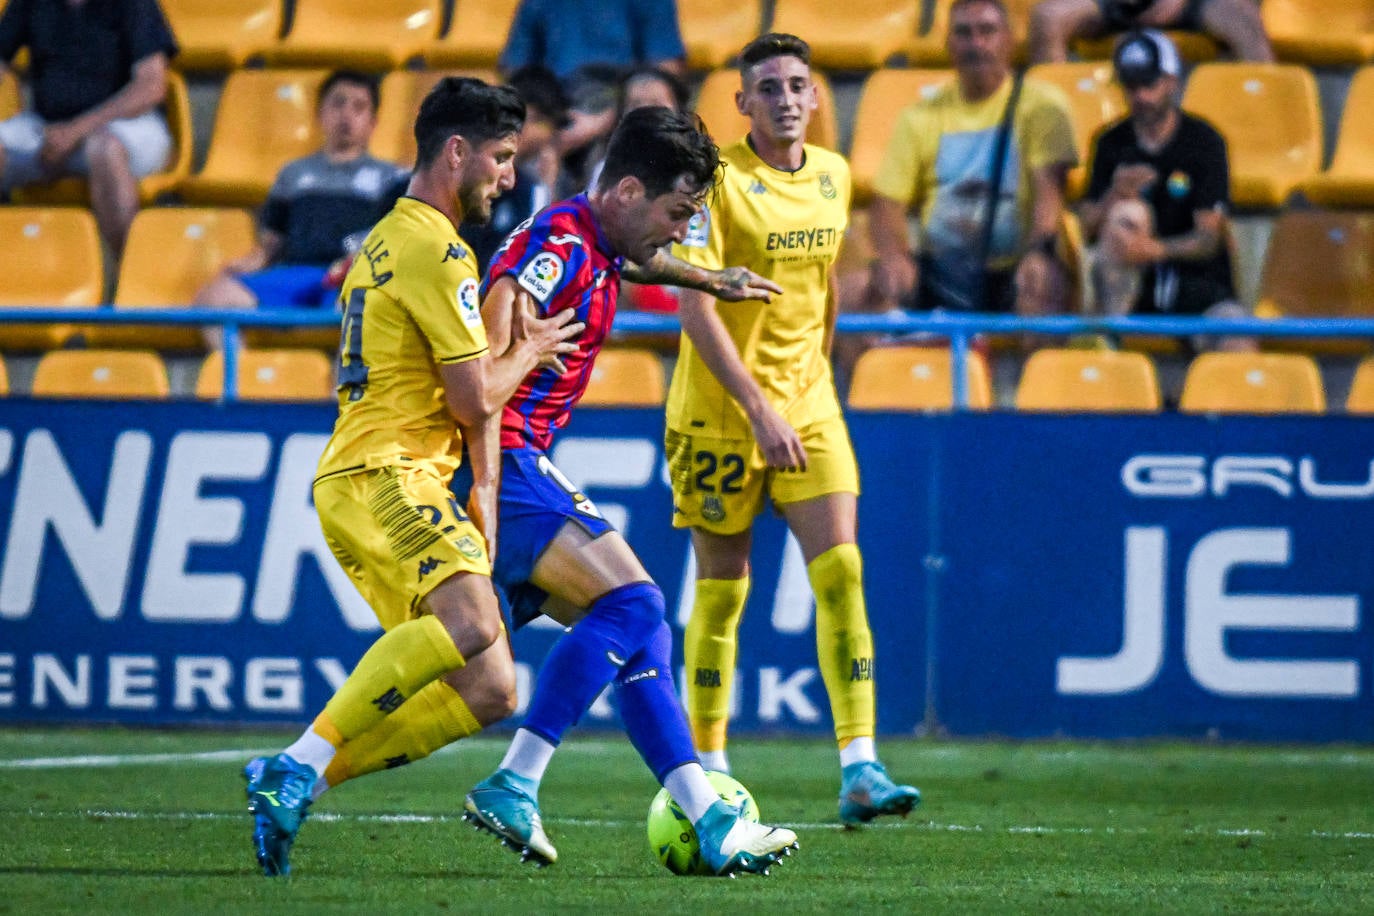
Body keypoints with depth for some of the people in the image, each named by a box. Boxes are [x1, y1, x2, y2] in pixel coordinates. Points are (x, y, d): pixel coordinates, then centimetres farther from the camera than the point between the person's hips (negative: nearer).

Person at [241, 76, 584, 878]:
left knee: (492, 693, 1)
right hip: (386, 478, -10)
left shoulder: (391, 239, 25)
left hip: (359, 478, 10)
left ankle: (294, 782, -2)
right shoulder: (438, 249, -8)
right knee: (470, 620, -35)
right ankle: (305, 763, -34)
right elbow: (476, 400, -10)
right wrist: (526, 353, 8)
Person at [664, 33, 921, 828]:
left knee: (841, 570, -10)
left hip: (807, 404, 4)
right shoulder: (716, 181, -13)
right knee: (722, 590, 3)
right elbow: (696, 308, -18)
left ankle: (859, 771, -14)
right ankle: (708, 774, 17)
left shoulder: (834, 177, 6)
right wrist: (759, 408, -22)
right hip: (720, 407, -4)